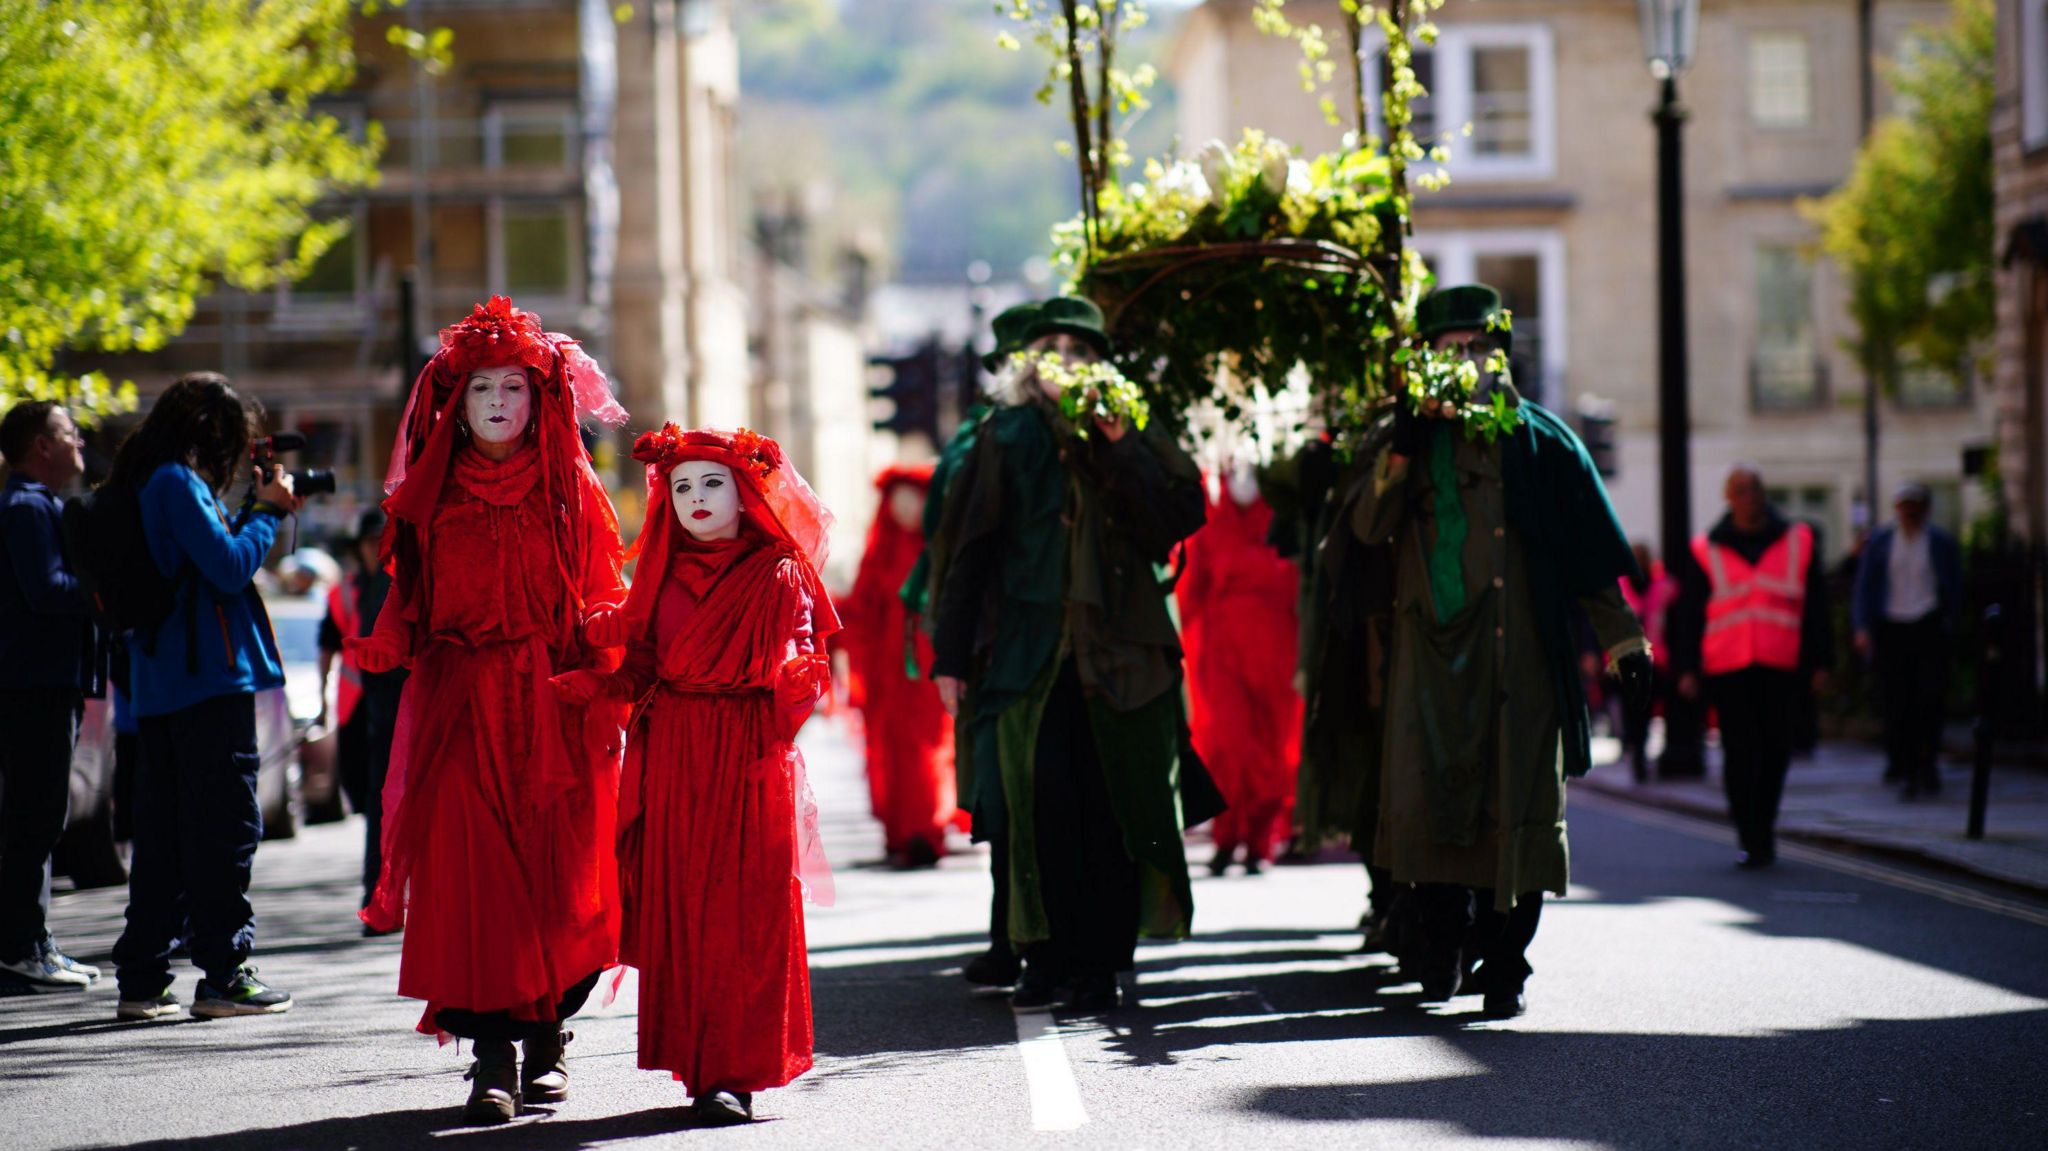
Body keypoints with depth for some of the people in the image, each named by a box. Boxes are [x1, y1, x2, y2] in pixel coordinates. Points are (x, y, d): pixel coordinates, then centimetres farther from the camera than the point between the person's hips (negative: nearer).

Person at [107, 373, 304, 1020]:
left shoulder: (147, 484, 17)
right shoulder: (178, 483, -12)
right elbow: (231, 567, -18)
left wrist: (257, 510, 11)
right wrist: (268, 511, -4)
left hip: (160, 687, 10)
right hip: (209, 677, -10)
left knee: (163, 831, 11)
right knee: (225, 824, -5)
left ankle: (142, 978, 12)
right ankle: (223, 974, -5)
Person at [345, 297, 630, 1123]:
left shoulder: (571, 490, 7)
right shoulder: (431, 496, 11)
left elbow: (603, 598, 5)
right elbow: (411, 599, 14)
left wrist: (605, 687, -8)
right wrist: (385, 645, -6)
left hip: (553, 703, -1)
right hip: (460, 704, 1)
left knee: (557, 869, -4)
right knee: (468, 865, -11)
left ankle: (547, 1035, 13)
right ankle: (491, 1055, -11)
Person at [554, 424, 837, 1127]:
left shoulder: (777, 574, 2)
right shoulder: (664, 575, 14)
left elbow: (801, 662, -5)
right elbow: (641, 670, 13)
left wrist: (793, 674, -26)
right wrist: (588, 684, -2)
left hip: (749, 753, -4)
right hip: (672, 757, 4)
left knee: (746, 908, -7)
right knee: (678, 907, 2)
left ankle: (737, 1071, -7)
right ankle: (697, 1061, 9)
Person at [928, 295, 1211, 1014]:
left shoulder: (1134, 440, 9)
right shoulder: (1006, 438, 8)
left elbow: (1175, 521, -6)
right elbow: (967, 549, 7)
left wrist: (1118, 448, -13)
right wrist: (951, 655, 2)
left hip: (1115, 652, 1)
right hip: (1026, 650, 0)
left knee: (1109, 810, -2)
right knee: (1038, 800, -10)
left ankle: (1099, 966, 4)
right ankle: (1046, 962, -3)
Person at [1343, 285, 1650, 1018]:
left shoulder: (1538, 440, 8)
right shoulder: (1408, 438, 13)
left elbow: (1588, 552, 8)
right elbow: (1367, 529, -1)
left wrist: (1622, 641, 2)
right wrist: (1399, 454, -14)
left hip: (1516, 649, -1)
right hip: (1430, 648, 1)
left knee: (1514, 801, -3)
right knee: (1424, 794, -6)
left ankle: (1505, 961, 3)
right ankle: (1445, 938, 11)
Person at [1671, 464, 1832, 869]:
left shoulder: (1798, 543, 11)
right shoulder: (1706, 552, 8)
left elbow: (1816, 607, 14)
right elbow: (1687, 616, 10)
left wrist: (1818, 662, 9)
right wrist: (1687, 667, 2)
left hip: (1782, 668, 1)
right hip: (1727, 669, -1)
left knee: (1775, 752, 2)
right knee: (1740, 755, -7)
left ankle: (1760, 830, 20)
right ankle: (1754, 840, -2)